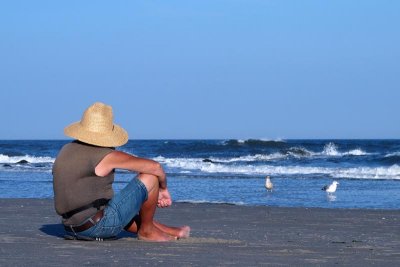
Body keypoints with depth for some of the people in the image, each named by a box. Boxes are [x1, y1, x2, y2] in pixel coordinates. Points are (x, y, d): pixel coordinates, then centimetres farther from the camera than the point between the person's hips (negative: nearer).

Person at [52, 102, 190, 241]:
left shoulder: (66, 151, 9)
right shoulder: (105, 156, -13)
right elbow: (154, 166, -12)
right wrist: (163, 188, 10)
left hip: (73, 229, 8)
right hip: (100, 225, -8)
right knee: (151, 177, -4)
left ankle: (171, 232, 47)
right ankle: (147, 230, 14)